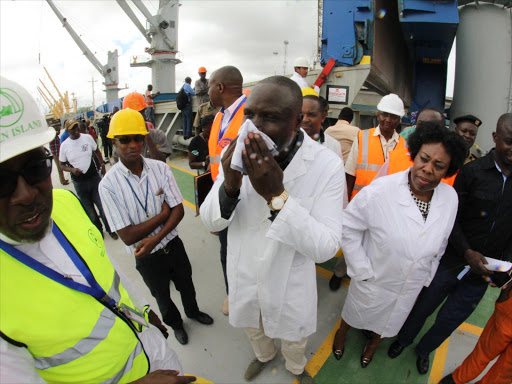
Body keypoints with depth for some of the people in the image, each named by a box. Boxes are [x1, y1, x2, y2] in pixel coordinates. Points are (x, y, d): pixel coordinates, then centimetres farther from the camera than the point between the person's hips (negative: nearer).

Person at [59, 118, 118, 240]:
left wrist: (102, 164, 6)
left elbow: (96, 151, 16)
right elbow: (62, 165, 5)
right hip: (79, 183, 0)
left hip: (94, 178, 0)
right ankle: (98, 231, 30)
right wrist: (72, 169, -15)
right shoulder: (64, 145, -4)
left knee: (103, 206, 1)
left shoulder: (87, 138, -1)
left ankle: (110, 229, 21)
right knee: (90, 211, 12)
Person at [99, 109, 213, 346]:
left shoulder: (160, 168, -13)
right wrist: (163, 214, -20)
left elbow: (179, 210, -13)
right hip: (147, 257, -2)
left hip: (173, 244, 2)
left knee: (185, 284, 27)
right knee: (162, 296, 24)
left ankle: (192, 311, 59)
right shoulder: (109, 184, -22)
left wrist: (154, 238, -24)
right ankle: (175, 323, 56)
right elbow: (128, 236, -22)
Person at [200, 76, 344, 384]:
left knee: (294, 339, 28)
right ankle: (264, 355, 68)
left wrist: (276, 194, -40)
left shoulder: (327, 165, -26)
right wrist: (230, 184, -34)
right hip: (244, 277, 3)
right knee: (253, 328, 32)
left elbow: (326, 247, -27)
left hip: (291, 285, -2)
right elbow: (210, 221, -12)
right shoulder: (239, 153, -17)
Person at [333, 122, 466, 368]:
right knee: (354, 314, 26)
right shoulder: (380, 191, -32)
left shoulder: (450, 198, -13)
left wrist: (426, 277, 9)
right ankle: (341, 335, 60)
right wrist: (362, 270, -17)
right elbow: (348, 227, -20)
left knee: (388, 324, 30)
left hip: (411, 288, 4)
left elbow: (440, 245, 4)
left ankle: (373, 344, 63)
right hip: (374, 282, -4)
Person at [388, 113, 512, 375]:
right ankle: (403, 340, 43)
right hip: (453, 262, -2)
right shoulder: (473, 171, -11)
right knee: (424, 306, 15)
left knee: (451, 318, 18)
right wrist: (467, 252, -18)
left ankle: (424, 350, 45)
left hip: (484, 271, 3)